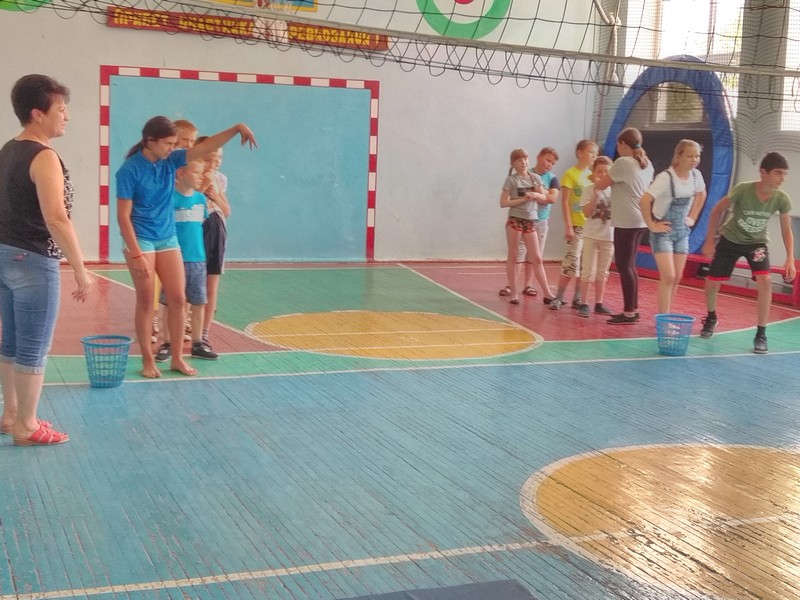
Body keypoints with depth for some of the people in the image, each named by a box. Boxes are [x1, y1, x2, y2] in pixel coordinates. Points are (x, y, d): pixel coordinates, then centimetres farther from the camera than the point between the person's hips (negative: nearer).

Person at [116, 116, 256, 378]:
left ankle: (177, 358, 15)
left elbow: (205, 147, -5)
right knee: (146, 301, 1)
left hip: (168, 238, 6)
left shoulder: (170, 160, 0)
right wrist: (136, 254, -19)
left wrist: (237, 128, -18)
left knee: (178, 299, 4)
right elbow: (123, 216, -16)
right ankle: (148, 360, 12)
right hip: (140, 239, -6)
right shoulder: (130, 170, -15)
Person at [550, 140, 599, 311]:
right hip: (577, 226, -6)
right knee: (571, 264, -12)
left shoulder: (592, 175, 13)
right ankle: (559, 298, -4)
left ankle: (577, 299, 13)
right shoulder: (570, 174, -4)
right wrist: (568, 226, -14)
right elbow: (565, 203, -8)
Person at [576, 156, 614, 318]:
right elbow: (587, 213, -13)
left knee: (602, 272, 11)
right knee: (588, 272, -2)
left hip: (609, 236, 3)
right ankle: (584, 304, 2)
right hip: (591, 235, -3)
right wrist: (596, 195, -21)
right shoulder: (589, 189, -5)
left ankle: (599, 304, 18)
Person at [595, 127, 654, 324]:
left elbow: (601, 185, -4)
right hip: (639, 221, 9)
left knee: (624, 266, -4)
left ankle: (629, 312, -2)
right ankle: (633, 309, 19)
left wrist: (595, 181, 17)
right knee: (629, 265, 15)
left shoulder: (622, 163, -13)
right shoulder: (647, 164, 12)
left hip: (626, 221, -9)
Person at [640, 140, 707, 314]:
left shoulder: (696, 175, -1)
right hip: (663, 232, -7)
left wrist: (692, 218, 13)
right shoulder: (666, 178, -23)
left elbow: (701, 195, 21)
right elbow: (644, 201, -30)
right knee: (668, 277, -14)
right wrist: (652, 226, -23)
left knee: (677, 278, 7)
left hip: (682, 232, 7)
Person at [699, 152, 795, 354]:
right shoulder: (743, 190, -29)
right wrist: (709, 241, -10)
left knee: (765, 281, -22)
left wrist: (790, 259, -17)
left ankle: (761, 334, -11)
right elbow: (717, 210, -13)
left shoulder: (782, 199, -21)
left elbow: (786, 230, -8)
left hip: (756, 242, 1)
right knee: (712, 283, 2)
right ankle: (711, 318, 35)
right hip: (730, 239, -1)